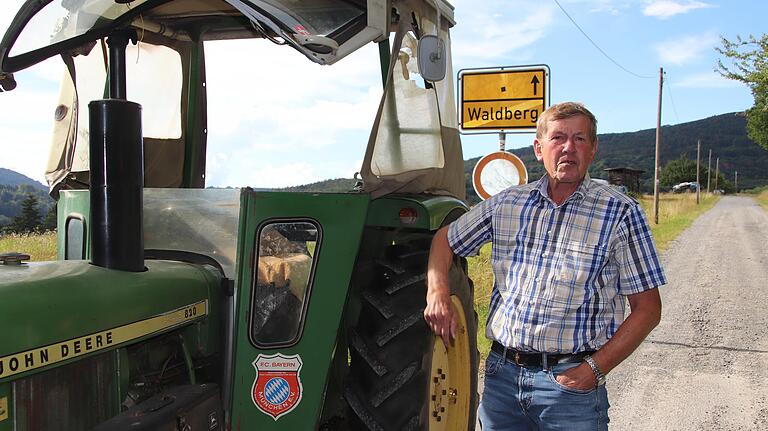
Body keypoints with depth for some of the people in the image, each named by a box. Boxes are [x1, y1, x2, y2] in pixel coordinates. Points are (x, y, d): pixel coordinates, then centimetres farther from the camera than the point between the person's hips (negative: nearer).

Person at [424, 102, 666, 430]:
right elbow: (444, 239, 17)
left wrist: (595, 368, -13)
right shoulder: (507, 204, 5)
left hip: (571, 381, -3)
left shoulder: (620, 213, -5)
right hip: (501, 372, 3)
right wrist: (437, 293, -1)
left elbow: (647, 309, -4)